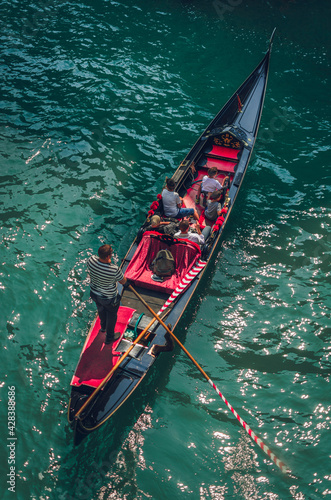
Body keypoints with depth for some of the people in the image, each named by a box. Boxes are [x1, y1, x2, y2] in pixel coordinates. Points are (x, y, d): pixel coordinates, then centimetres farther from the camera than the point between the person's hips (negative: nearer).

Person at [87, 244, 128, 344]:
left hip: (94, 294, 6)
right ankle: (109, 337, 46)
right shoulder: (114, 270, -39)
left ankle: (103, 327, 65)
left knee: (101, 310, 35)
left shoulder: (91, 260, -26)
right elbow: (123, 281, -18)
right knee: (112, 315, 24)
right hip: (109, 298, -5)